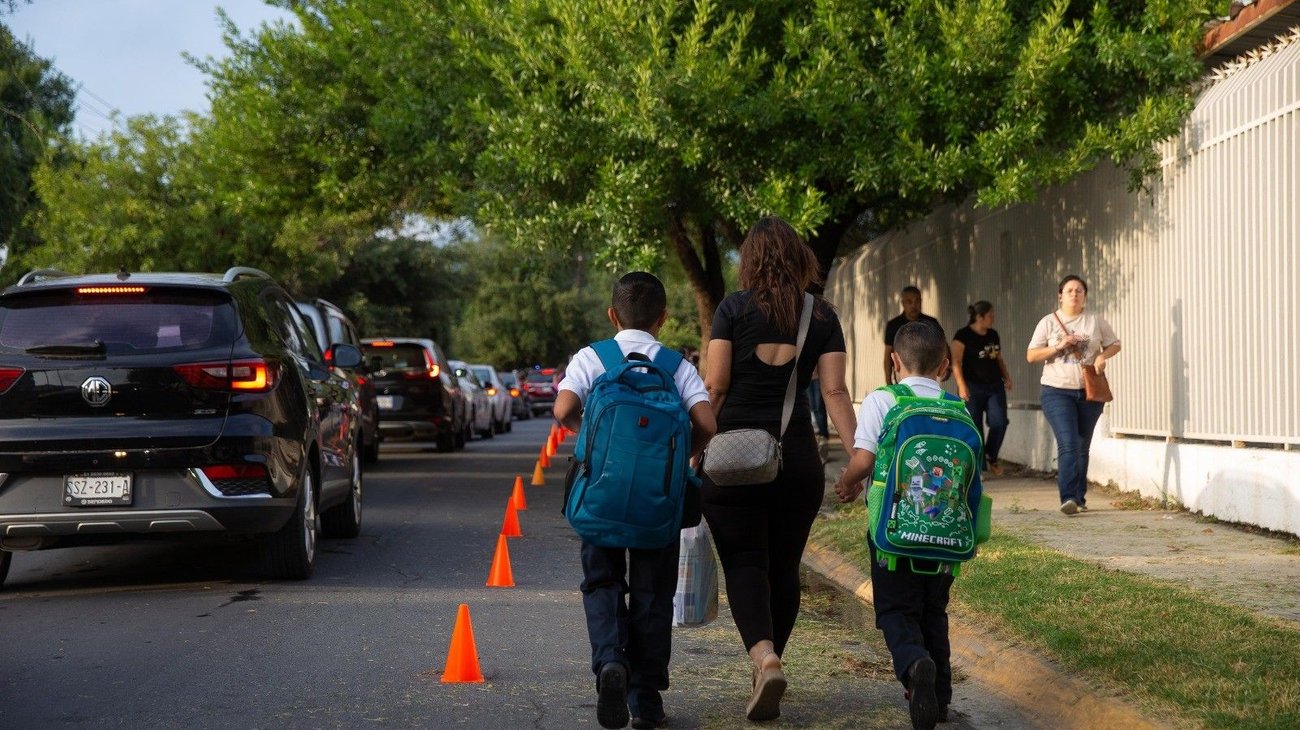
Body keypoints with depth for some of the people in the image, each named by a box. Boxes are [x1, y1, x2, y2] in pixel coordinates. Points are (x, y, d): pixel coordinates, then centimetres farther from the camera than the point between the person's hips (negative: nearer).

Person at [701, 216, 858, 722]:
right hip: (798, 459, 2)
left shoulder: (733, 309, -3)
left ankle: (763, 657, -22)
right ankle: (768, 665, 23)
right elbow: (834, 391, -4)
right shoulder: (822, 316, 3)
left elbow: (715, 386, -6)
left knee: (744, 562, 0)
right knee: (784, 565, 14)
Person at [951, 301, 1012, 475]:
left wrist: (1006, 377, 9)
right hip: (973, 387, -5)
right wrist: (962, 385, -22)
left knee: (999, 422, -12)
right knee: (974, 428, -1)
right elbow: (956, 362, -13)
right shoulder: (963, 335, -7)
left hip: (995, 386, 5)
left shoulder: (993, 335, 13)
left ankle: (991, 457, 9)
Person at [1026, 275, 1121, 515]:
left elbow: (1114, 344, 12)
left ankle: (1079, 497, 21)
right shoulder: (1048, 322, 2)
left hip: (1089, 392, 3)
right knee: (1068, 444, -16)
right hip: (1057, 391, -3)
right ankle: (1069, 498, -23)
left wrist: (1103, 356, -10)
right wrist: (1058, 347, -14)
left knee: (1082, 447, 11)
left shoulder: (1096, 322, 7)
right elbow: (1031, 355, 0)